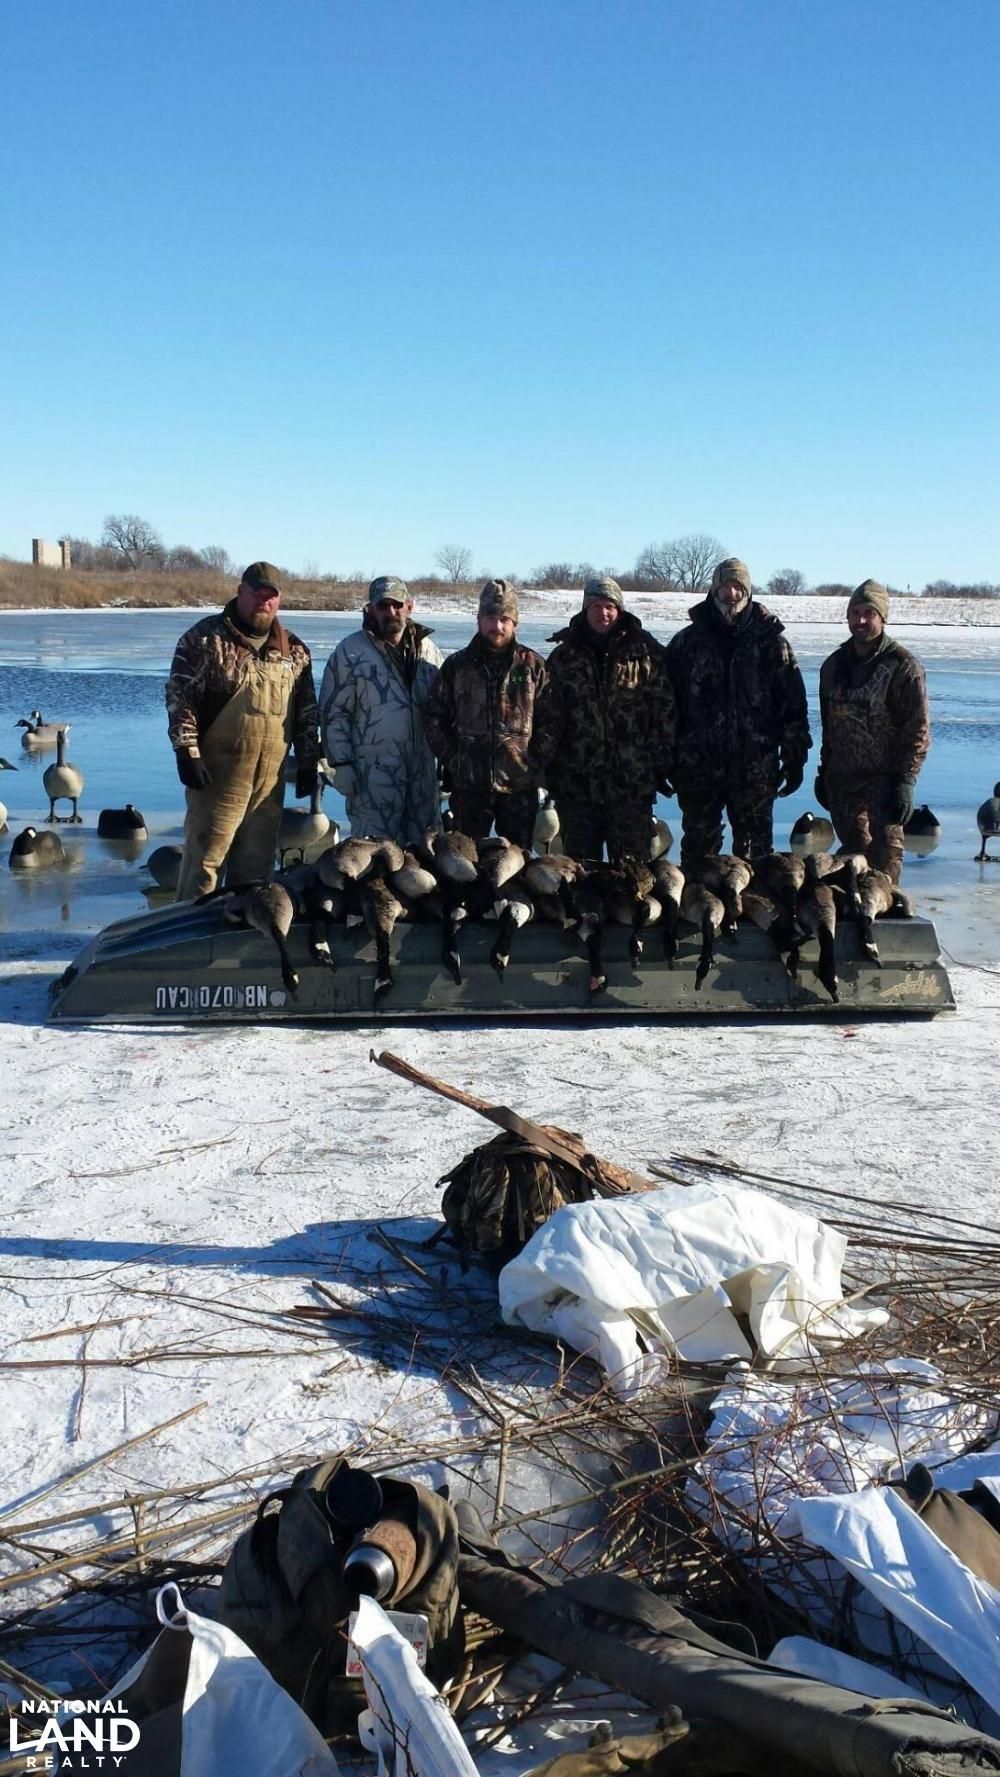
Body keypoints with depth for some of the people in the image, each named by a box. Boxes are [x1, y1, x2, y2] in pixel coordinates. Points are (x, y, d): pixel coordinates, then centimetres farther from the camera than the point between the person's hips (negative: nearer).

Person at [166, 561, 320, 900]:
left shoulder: (294, 650, 12)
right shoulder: (206, 638, -2)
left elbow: (307, 710, 16)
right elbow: (179, 696, -6)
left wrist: (308, 763, 12)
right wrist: (187, 751, -13)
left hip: (271, 777, 5)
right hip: (217, 773, -5)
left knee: (257, 861, 12)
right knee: (205, 858, -4)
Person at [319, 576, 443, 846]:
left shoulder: (427, 650, 10)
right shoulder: (350, 652, -4)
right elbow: (333, 712, -4)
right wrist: (341, 764, -9)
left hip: (422, 771, 5)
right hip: (372, 776, -5)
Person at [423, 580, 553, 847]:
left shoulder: (533, 665, 2)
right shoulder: (457, 665, 5)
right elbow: (435, 718, 8)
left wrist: (536, 762, -4)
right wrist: (452, 759, 1)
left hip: (519, 784, -1)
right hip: (469, 783, 1)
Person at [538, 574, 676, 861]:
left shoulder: (646, 652, 1)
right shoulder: (564, 656, 6)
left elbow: (665, 709, 1)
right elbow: (549, 714, 7)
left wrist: (662, 762, -2)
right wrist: (551, 768, 2)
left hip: (632, 782, -2)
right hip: (577, 780, 2)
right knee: (579, 860, 11)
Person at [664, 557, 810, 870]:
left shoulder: (771, 641, 2)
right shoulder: (687, 642, 4)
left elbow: (793, 704, 2)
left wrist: (794, 760, -1)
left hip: (754, 770, -1)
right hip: (698, 767, 1)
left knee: (754, 852, 8)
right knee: (697, 848, 10)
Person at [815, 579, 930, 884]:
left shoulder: (902, 665, -9)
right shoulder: (834, 664, 10)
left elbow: (918, 730, -11)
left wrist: (905, 782, -17)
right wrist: (824, 771, 17)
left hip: (884, 780, -6)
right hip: (841, 779, 6)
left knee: (884, 856, -8)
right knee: (853, 850, 13)